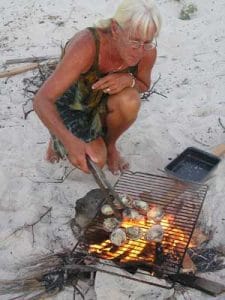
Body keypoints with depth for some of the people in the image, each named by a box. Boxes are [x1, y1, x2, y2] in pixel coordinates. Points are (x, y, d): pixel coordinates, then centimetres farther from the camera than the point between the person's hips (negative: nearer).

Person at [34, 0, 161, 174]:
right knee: (96, 160, -23)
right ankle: (59, 139, 11)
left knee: (129, 100, -30)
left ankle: (110, 144, 2)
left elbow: (144, 85, -1)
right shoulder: (87, 45, -38)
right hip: (70, 106, -3)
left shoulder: (147, 50, -24)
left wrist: (128, 79, -27)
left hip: (101, 102, 3)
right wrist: (70, 141, -54)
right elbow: (42, 100, -38)